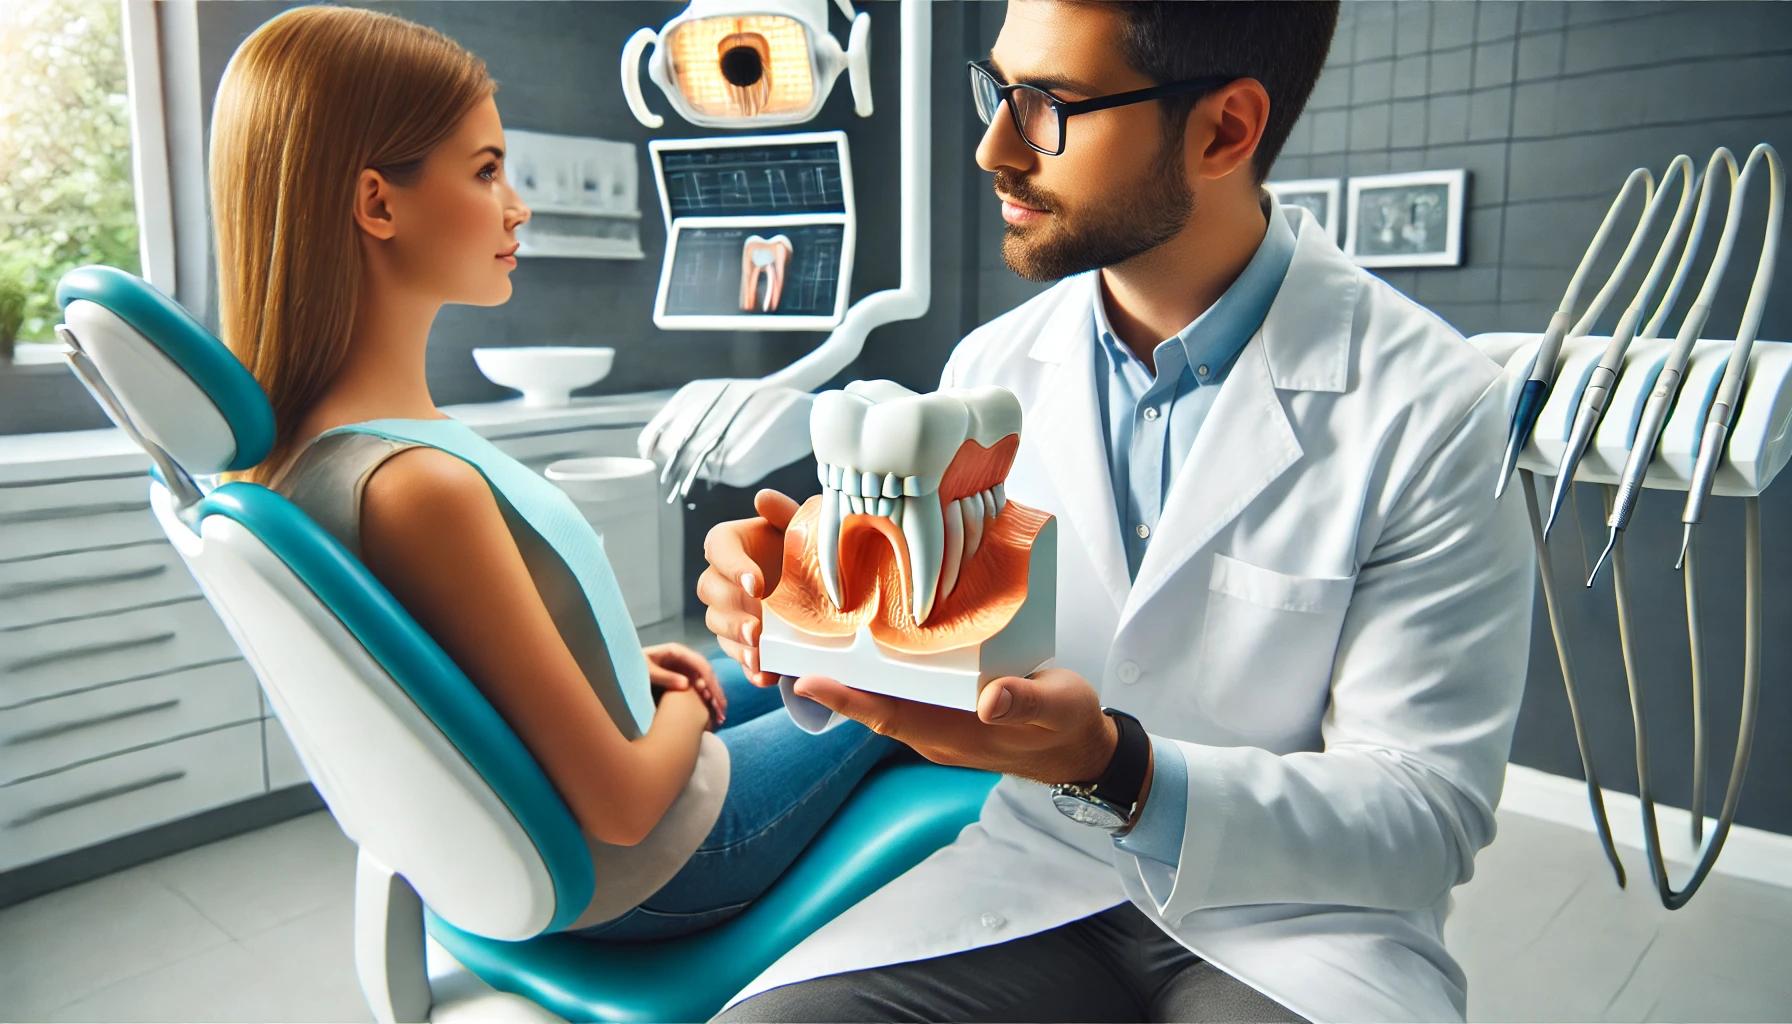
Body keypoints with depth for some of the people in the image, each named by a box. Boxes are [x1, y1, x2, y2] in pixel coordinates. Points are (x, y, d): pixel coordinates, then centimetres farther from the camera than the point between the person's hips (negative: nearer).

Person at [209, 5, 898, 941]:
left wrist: (625, 662, 3)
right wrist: (684, 705, -9)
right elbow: (621, 804, -29)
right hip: (636, 877, -8)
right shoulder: (420, 485, -36)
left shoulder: (310, 441, -7)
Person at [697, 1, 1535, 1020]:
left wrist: (1116, 768, -30)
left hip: (1295, 923, -2)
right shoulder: (990, 368, -1)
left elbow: (1430, 816, -14)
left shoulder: (1436, 410, -15)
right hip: (1037, 877, 3)